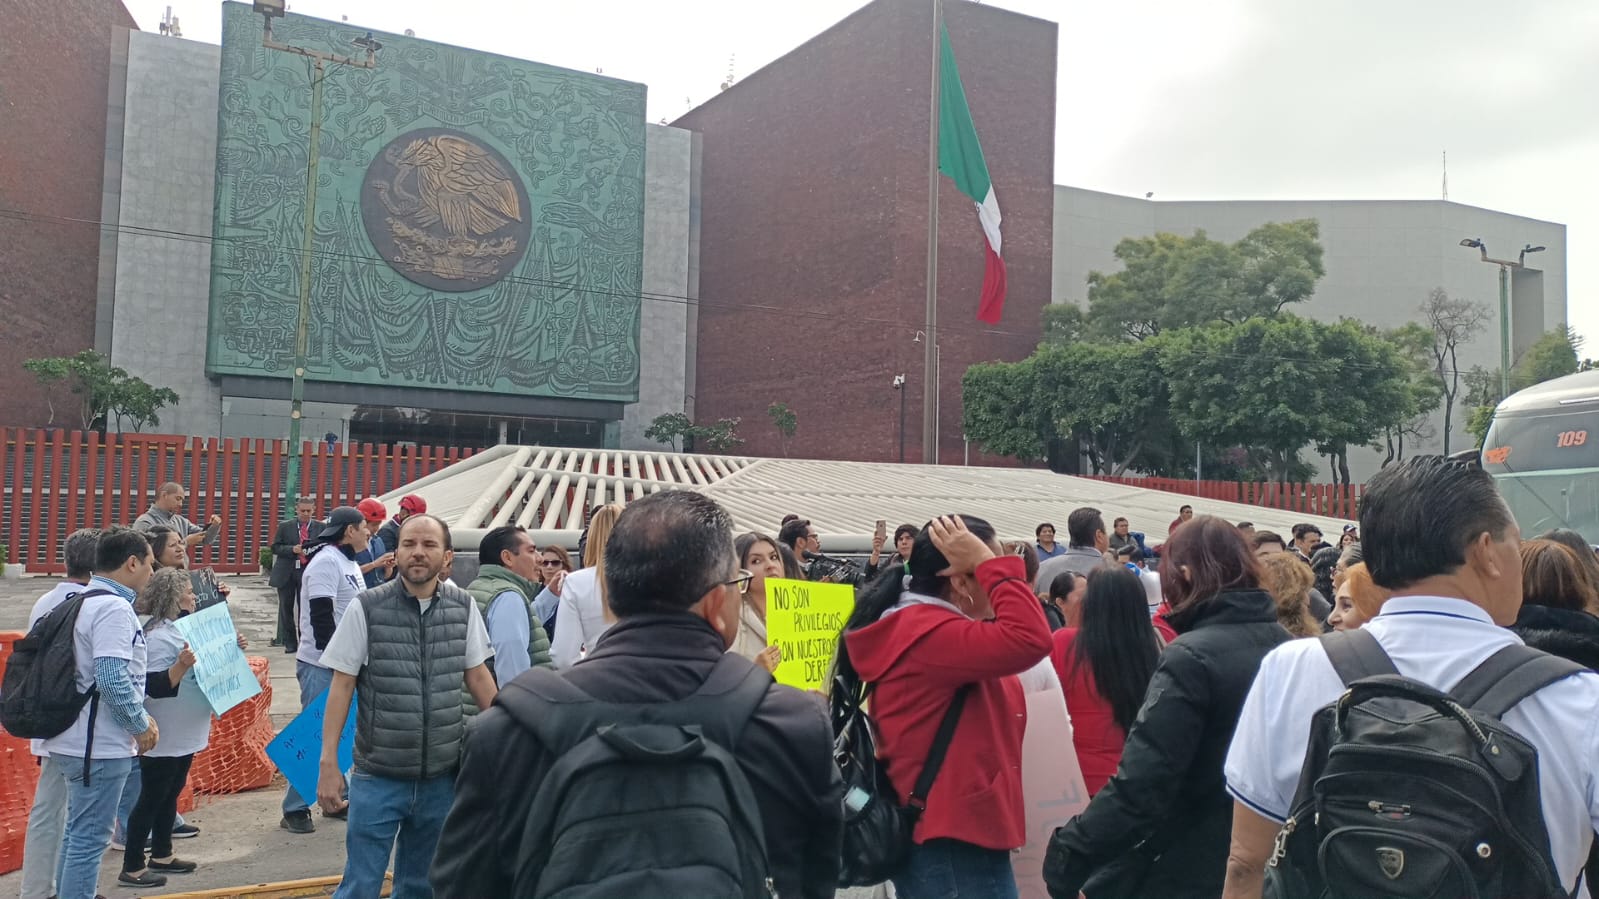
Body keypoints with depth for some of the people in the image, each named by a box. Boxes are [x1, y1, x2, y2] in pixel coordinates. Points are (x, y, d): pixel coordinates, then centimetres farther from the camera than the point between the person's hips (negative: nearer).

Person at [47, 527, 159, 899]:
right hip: (100, 745, -10)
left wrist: (136, 720, 16)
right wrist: (142, 725, -14)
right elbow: (112, 678, -27)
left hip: (76, 740, 10)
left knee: (78, 832, 20)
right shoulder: (114, 608, -19)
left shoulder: (84, 603, 13)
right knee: (90, 837, -2)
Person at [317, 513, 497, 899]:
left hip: (443, 775, 3)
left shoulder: (464, 607, -1)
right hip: (378, 775, -2)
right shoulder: (366, 608, -8)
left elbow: (478, 677, 7)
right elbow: (341, 685, -4)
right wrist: (329, 762, -7)